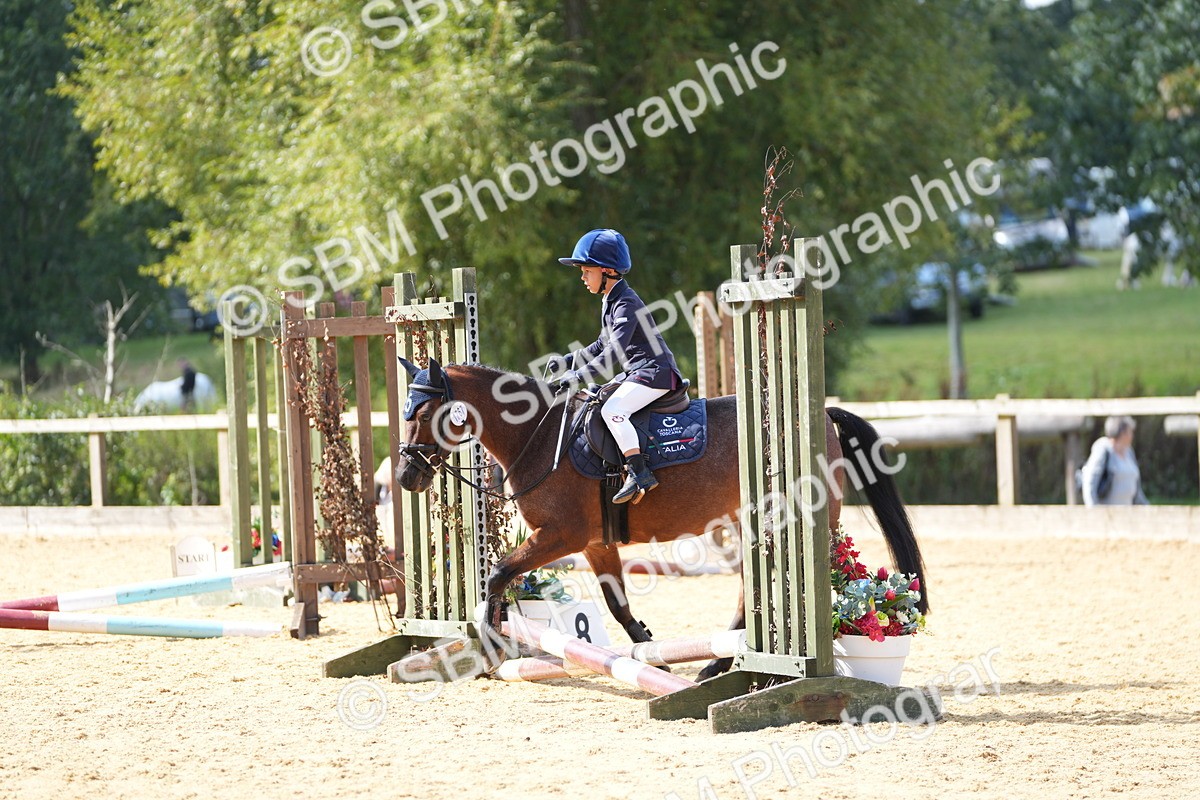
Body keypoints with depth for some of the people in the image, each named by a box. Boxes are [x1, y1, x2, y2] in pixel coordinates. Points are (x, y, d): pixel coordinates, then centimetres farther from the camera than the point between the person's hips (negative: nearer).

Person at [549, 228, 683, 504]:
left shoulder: (627, 304, -18)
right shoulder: (609, 302, 14)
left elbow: (614, 352, -28)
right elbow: (604, 345, 27)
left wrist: (576, 376, -30)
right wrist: (570, 360, 16)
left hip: (656, 372, -11)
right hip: (636, 373, 11)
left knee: (612, 409, -28)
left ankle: (640, 473, -29)